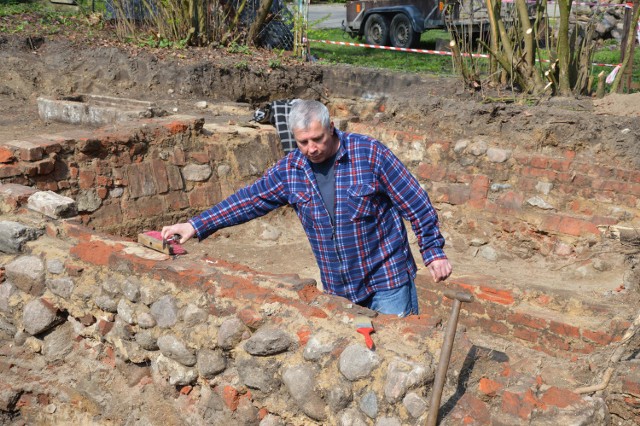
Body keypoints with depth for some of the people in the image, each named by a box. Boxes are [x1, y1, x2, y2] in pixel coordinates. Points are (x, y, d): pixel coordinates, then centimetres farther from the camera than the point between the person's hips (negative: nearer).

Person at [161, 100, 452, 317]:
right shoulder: (289, 171, 0)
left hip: (388, 279, -4)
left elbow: (415, 204, -8)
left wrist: (433, 251, -9)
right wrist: (196, 225, 2)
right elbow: (248, 200, 6)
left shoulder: (370, 154, -12)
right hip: (338, 289, 4)